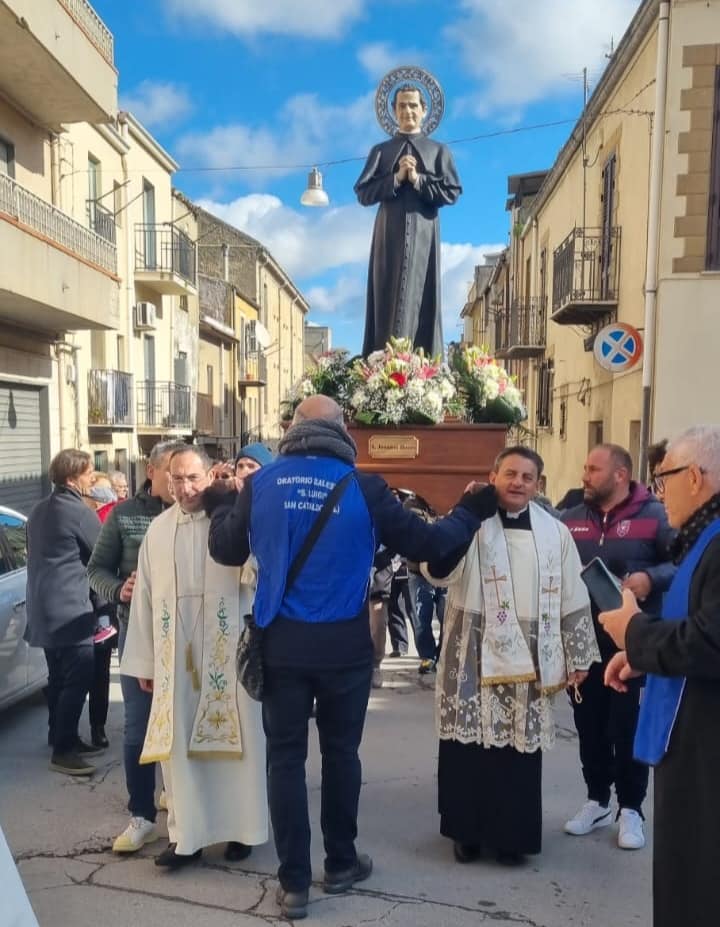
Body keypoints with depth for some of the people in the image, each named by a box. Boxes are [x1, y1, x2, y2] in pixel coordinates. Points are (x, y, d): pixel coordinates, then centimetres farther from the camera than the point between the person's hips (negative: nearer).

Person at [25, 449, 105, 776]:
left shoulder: (39, 510, 13)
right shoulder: (80, 512, -14)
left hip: (45, 607, 9)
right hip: (70, 608, -9)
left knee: (59, 678, 16)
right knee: (79, 679, -5)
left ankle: (60, 739, 25)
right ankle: (63, 750, -2)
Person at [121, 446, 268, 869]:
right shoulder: (158, 529, 7)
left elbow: (257, 577, -11)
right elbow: (145, 597, 9)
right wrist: (143, 661, 9)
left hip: (230, 654, -3)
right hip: (174, 657, 4)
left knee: (235, 740, 8)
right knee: (178, 745, 10)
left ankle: (241, 828, 26)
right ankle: (186, 835, 24)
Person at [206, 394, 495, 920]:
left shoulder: (260, 484, -3)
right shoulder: (365, 489, -8)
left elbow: (226, 550, 8)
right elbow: (424, 543, -2)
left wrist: (219, 506, 28)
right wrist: (470, 513, 15)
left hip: (281, 643, 1)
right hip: (344, 644, 0)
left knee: (286, 757, 11)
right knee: (340, 752, 16)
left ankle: (293, 883, 18)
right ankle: (341, 864, 32)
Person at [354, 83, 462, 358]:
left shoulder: (439, 151, 15)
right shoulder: (380, 151, 17)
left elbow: (452, 192, 3)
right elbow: (363, 193, 5)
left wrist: (417, 179, -7)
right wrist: (396, 178, -7)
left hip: (423, 235, -1)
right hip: (389, 234, 1)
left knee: (420, 299, -5)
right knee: (388, 298, -5)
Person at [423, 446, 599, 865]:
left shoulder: (555, 532, 6)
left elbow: (573, 598, 10)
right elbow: (437, 570, -17)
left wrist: (578, 657, 10)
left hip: (529, 658, 2)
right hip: (474, 656, -1)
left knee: (521, 747, 9)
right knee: (470, 745, 6)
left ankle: (512, 835, 26)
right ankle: (468, 831, 25)